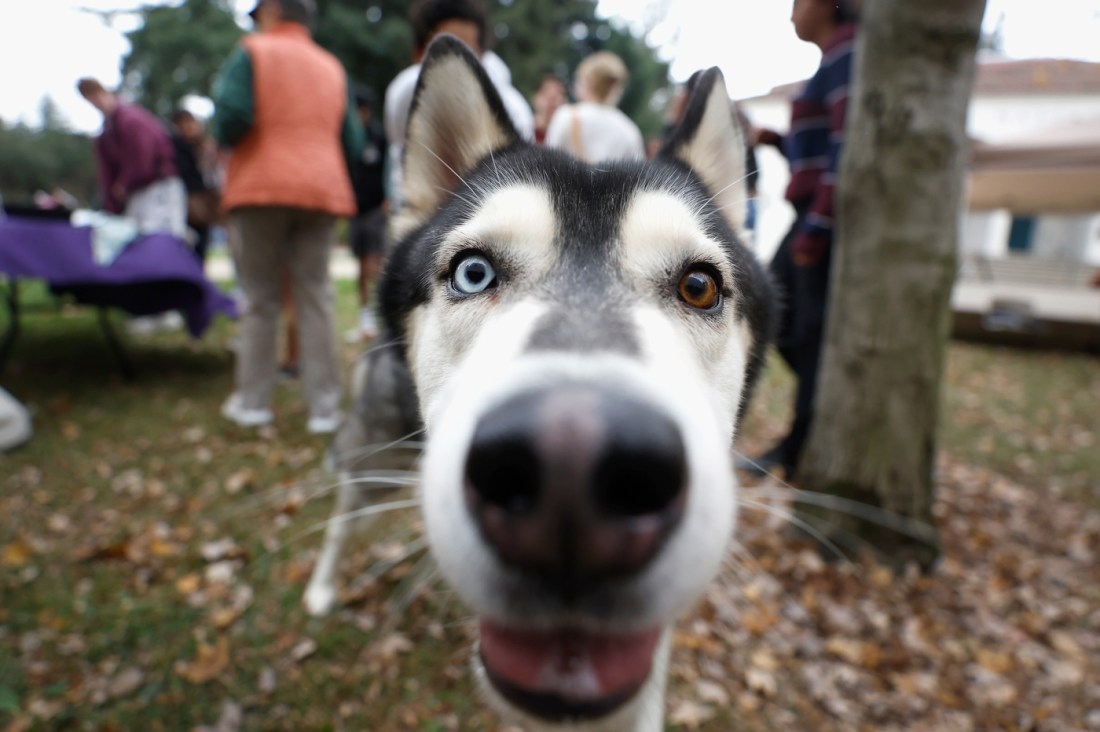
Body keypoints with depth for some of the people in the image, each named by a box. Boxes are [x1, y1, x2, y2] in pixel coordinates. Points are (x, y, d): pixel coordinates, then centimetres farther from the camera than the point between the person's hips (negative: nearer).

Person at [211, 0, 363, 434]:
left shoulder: (252, 52, 4)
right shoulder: (332, 67, 16)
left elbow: (232, 117, -11)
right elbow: (351, 142, 13)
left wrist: (223, 138, 11)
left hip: (261, 188, -3)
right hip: (322, 191, 3)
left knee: (260, 299, 4)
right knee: (315, 297, 2)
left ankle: (252, 401, 10)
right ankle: (324, 406, 0)